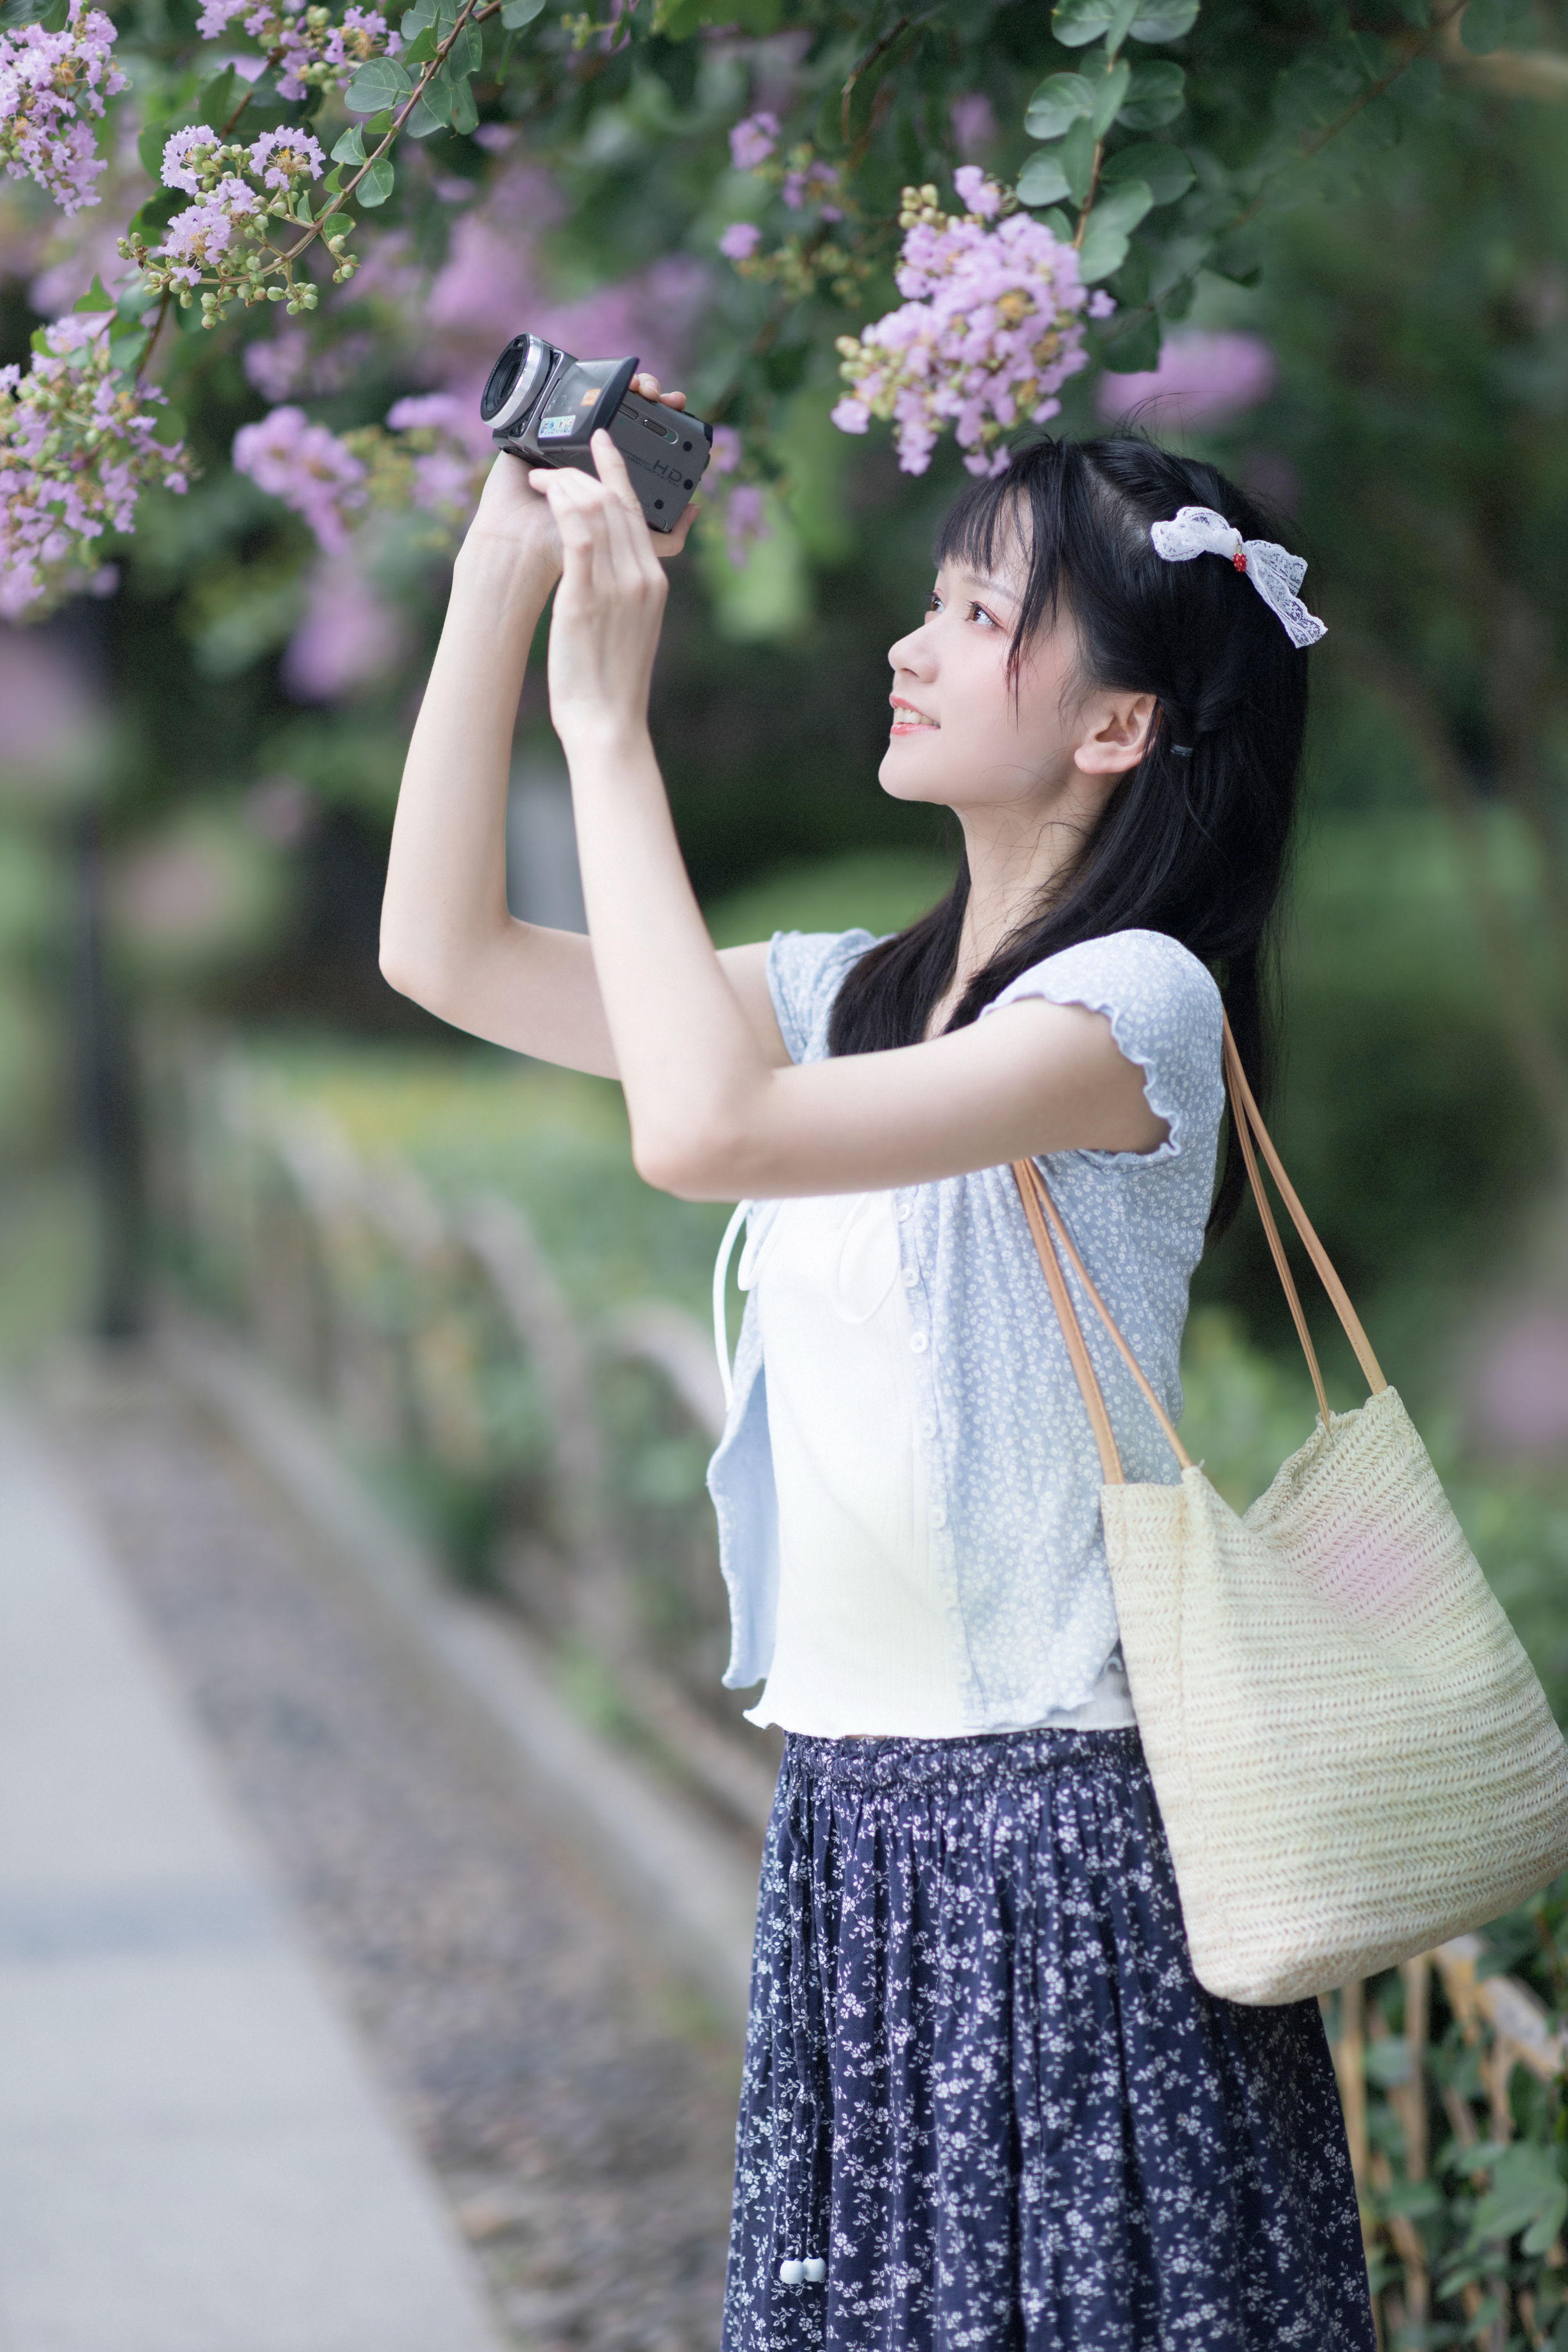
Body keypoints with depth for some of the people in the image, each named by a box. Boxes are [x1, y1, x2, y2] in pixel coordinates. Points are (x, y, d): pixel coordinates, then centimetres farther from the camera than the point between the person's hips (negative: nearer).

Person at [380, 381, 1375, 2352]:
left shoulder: (1134, 1004, -13)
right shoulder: (858, 995, 11)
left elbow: (702, 1128, -26)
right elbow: (445, 952, 10)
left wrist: (609, 722, -21)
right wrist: (500, 582, 4)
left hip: (1063, 1820, -7)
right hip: (851, 1810, 7)